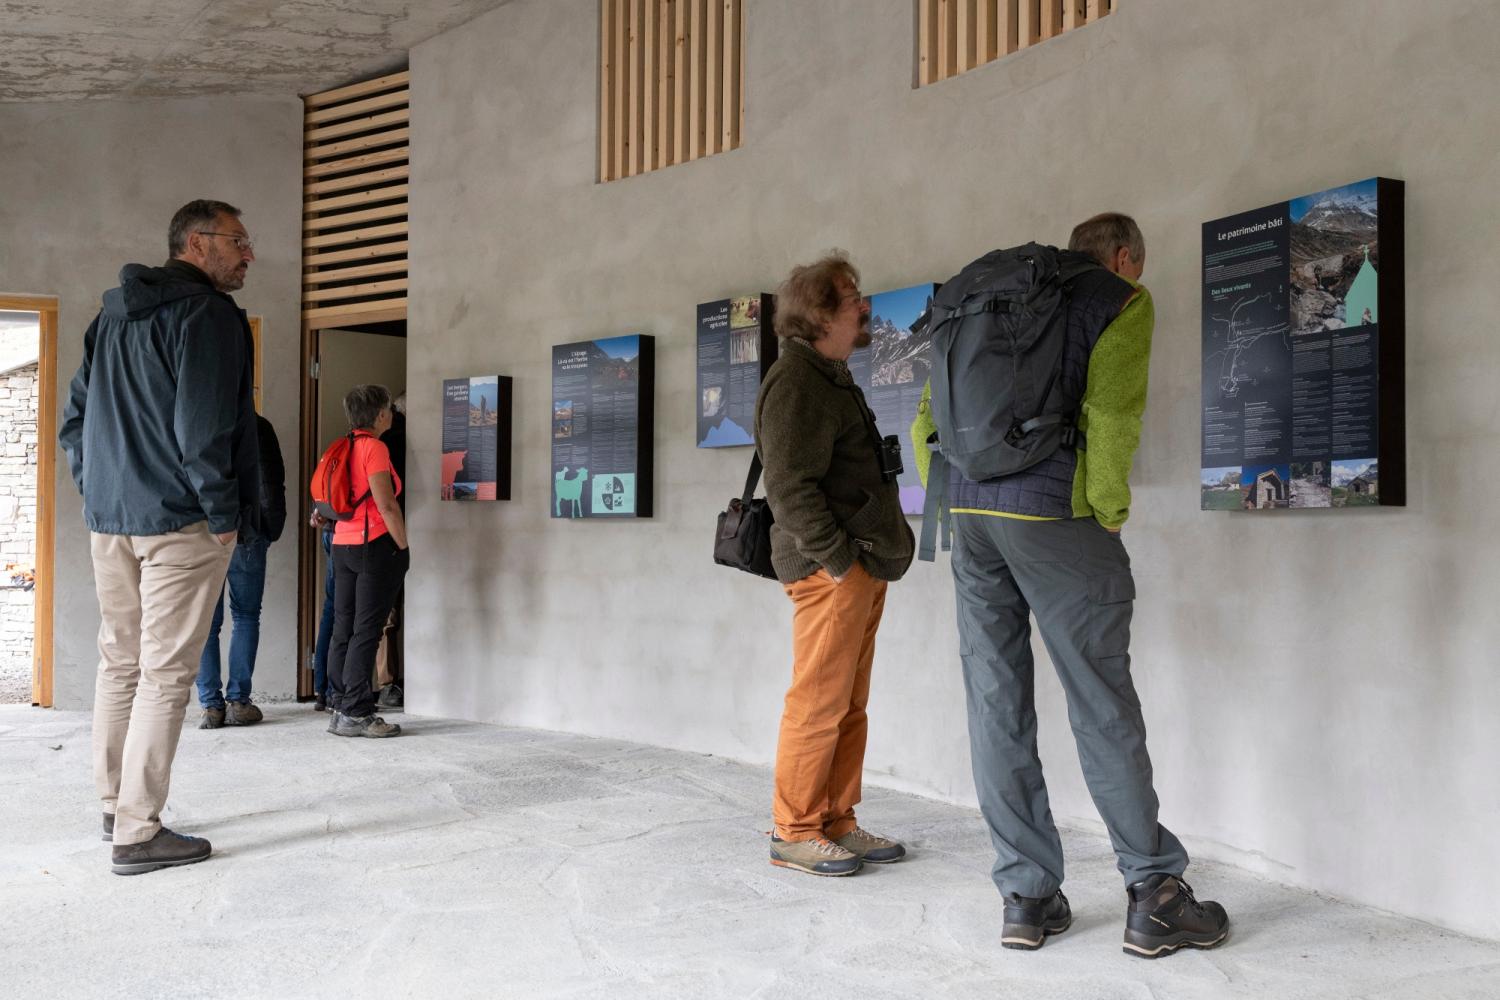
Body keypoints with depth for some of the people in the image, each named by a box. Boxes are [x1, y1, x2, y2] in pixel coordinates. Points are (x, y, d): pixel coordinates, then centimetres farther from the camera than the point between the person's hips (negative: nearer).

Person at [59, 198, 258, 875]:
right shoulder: (207, 312, -10)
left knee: (120, 661, 16)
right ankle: (137, 833, -3)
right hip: (180, 520, -9)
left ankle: (116, 805, 26)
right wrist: (223, 513, -12)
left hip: (109, 517, 9)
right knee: (166, 673, -5)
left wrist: (97, 491, 19)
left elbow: (74, 417, 19)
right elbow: (202, 426, -20)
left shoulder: (111, 317, 17)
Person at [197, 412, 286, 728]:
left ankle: (211, 705, 4)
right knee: (245, 617, 8)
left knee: (206, 622, 6)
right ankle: (238, 702, 4)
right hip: (245, 535, -2)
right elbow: (271, 485, -6)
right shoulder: (257, 427, -4)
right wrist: (272, 530, 5)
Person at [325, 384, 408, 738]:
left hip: (343, 545, 8)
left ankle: (340, 708, 13)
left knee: (343, 629, 9)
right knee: (366, 630, -5)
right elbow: (386, 505, -16)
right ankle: (355, 714, -4)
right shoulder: (375, 448, -11)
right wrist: (404, 548, -10)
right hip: (375, 545, -8)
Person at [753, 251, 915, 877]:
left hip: (863, 569, 10)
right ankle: (794, 833, 4)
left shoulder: (832, 378, 22)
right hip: (830, 569, -10)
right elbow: (789, 485, -19)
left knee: (850, 706, 12)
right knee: (819, 703, -5)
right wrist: (839, 560, -19)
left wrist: (877, 554, 18)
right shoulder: (796, 382, -11)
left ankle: (837, 823, 20)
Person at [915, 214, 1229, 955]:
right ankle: (1154, 895, 8)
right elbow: (1110, 414, -12)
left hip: (970, 509, 6)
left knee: (997, 706, 6)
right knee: (1103, 704, 1)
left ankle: (1027, 898, 11)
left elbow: (929, 417, 16)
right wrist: (1111, 511, -1)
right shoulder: (1122, 301, 4)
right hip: (1053, 513, -5)